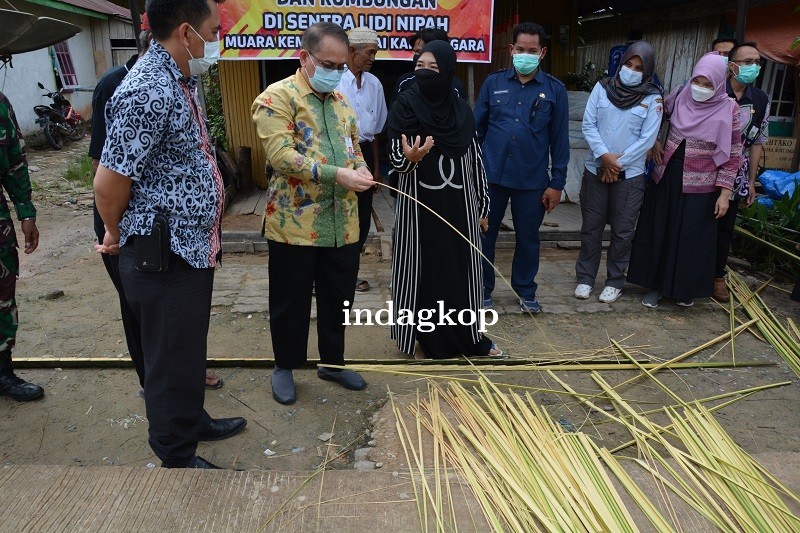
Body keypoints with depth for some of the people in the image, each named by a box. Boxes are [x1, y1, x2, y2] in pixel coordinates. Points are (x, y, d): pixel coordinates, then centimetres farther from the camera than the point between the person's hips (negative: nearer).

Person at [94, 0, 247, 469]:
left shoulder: (181, 83, 10)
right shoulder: (148, 92, -22)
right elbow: (109, 183, -21)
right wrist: (118, 235, -3)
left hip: (191, 248, 9)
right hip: (163, 258, -9)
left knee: (190, 348, 24)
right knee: (172, 360, 7)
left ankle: (194, 421, 45)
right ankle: (178, 458, 27)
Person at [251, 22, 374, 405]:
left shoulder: (341, 100, 14)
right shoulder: (277, 97, -8)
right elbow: (281, 154, -20)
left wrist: (361, 169, -1)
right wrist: (336, 174, -25)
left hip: (342, 223, 6)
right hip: (295, 222, -6)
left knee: (339, 297, 15)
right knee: (290, 300, 7)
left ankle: (332, 362, 33)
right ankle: (284, 367, 27)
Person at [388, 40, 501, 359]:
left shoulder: (461, 111, 3)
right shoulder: (405, 106, -5)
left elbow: (475, 160, 7)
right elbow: (396, 158, -10)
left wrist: (482, 207, 9)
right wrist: (410, 158, -34)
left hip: (459, 206, 3)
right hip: (419, 207, -2)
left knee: (461, 270, 10)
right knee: (424, 271, 4)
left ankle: (469, 337, 25)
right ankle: (430, 341, 19)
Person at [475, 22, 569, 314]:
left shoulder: (554, 89, 0)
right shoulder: (494, 82, 2)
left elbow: (559, 139, 2)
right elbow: (477, 129, 5)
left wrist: (557, 183, -1)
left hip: (532, 180, 0)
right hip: (490, 176, 1)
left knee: (528, 239, 12)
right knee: (483, 236, 8)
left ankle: (525, 292, 31)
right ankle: (482, 290, 25)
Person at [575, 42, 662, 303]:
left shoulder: (652, 98, -3)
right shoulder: (602, 87, 1)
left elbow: (647, 139, -6)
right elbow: (588, 125, -3)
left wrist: (618, 163, -12)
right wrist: (605, 156, -14)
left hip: (630, 174, -1)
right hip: (596, 169, 1)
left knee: (622, 231, 6)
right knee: (591, 227, 8)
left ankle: (615, 281, 20)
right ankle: (585, 277, 21)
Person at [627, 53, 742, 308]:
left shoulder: (728, 109, -8)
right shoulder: (678, 96, -2)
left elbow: (732, 155, -5)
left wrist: (724, 192, -9)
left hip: (700, 187, -2)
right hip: (666, 179, 3)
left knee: (693, 238, 7)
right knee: (659, 232, 8)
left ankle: (686, 288, 27)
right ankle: (655, 285, 23)